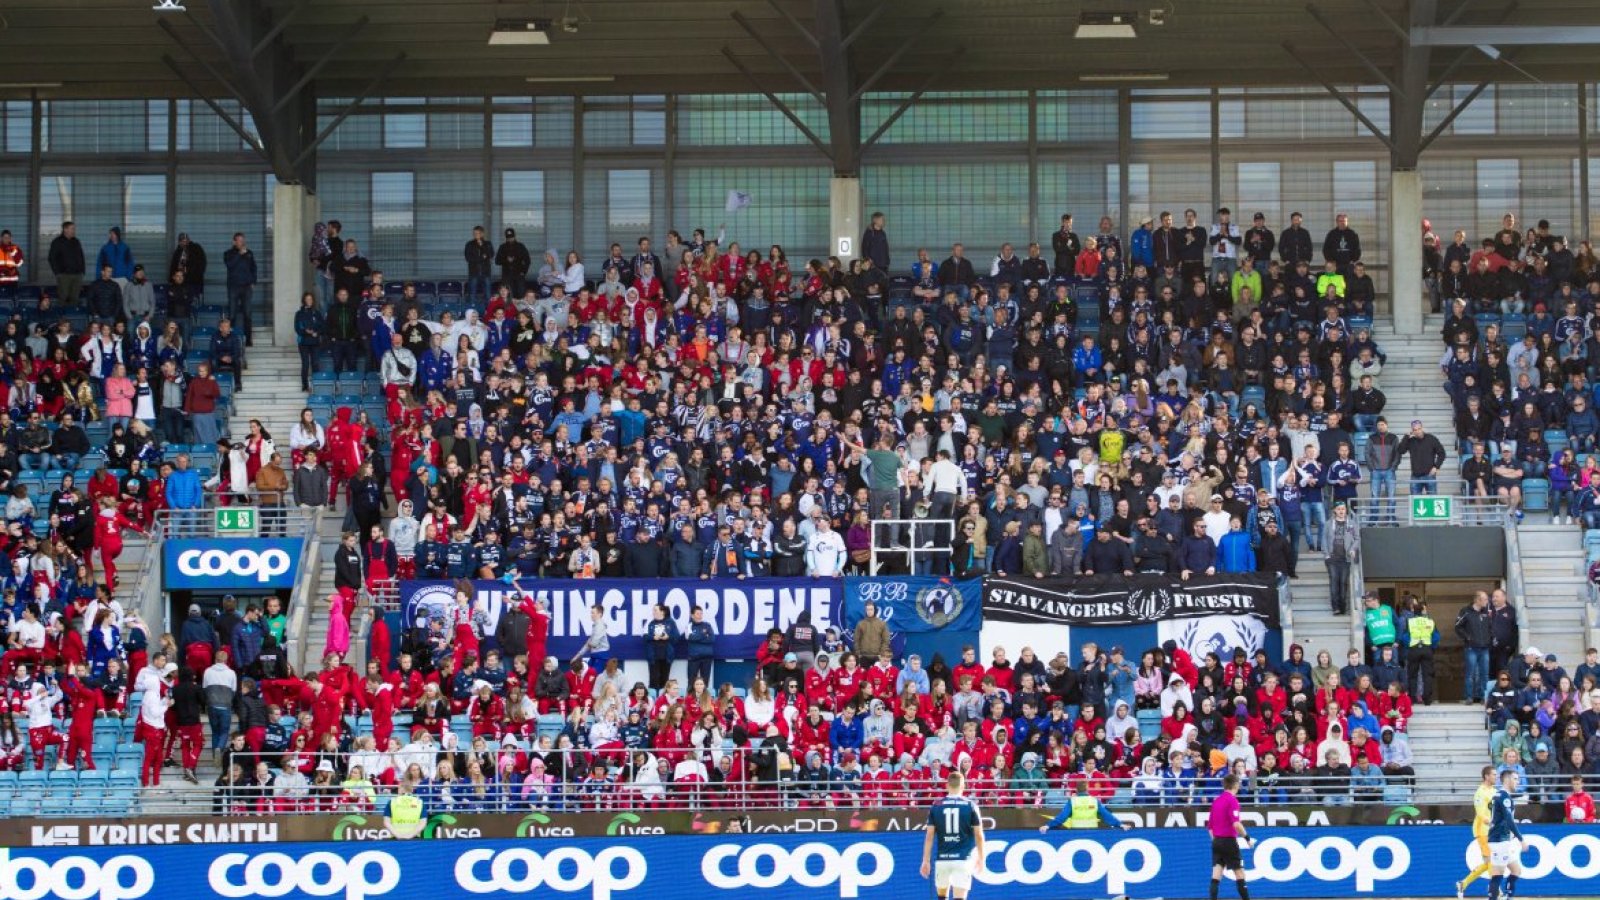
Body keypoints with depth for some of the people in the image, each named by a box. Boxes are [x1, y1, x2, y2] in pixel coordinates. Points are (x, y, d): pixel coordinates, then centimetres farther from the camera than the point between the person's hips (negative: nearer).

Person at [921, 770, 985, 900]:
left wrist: (926, 860, 7)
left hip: (943, 858, 2)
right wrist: (981, 858, 12)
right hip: (963, 858, -2)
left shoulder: (936, 806, 3)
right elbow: (979, 835, 1)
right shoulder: (970, 805, 0)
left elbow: (929, 836, 2)